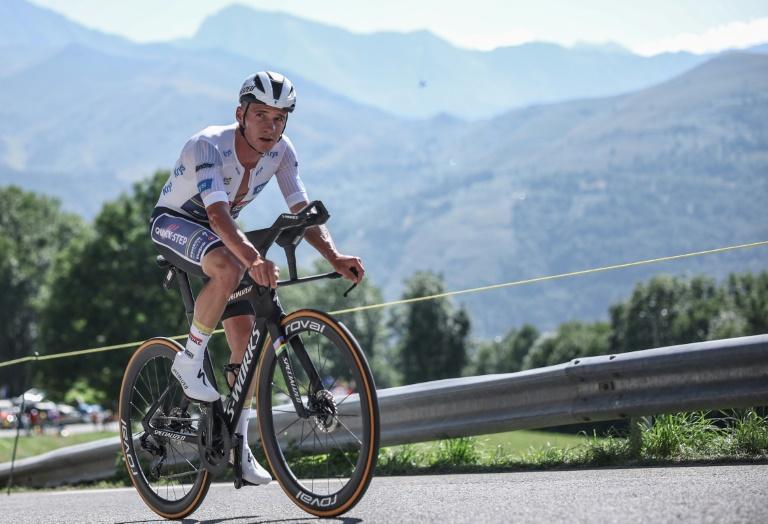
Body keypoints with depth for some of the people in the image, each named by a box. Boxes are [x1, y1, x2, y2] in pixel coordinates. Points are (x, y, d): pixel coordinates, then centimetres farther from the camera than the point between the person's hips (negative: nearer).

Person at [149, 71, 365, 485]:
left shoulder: (281, 151, -14)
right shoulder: (206, 147, -32)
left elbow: (302, 211, -18)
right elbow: (217, 214, -45)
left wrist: (334, 257, -36)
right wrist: (254, 259, -62)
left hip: (221, 232, 6)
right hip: (173, 223, -6)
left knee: (245, 333, -6)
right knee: (229, 268, -38)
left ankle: (238, 441, 6)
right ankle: (189, 361, -19)